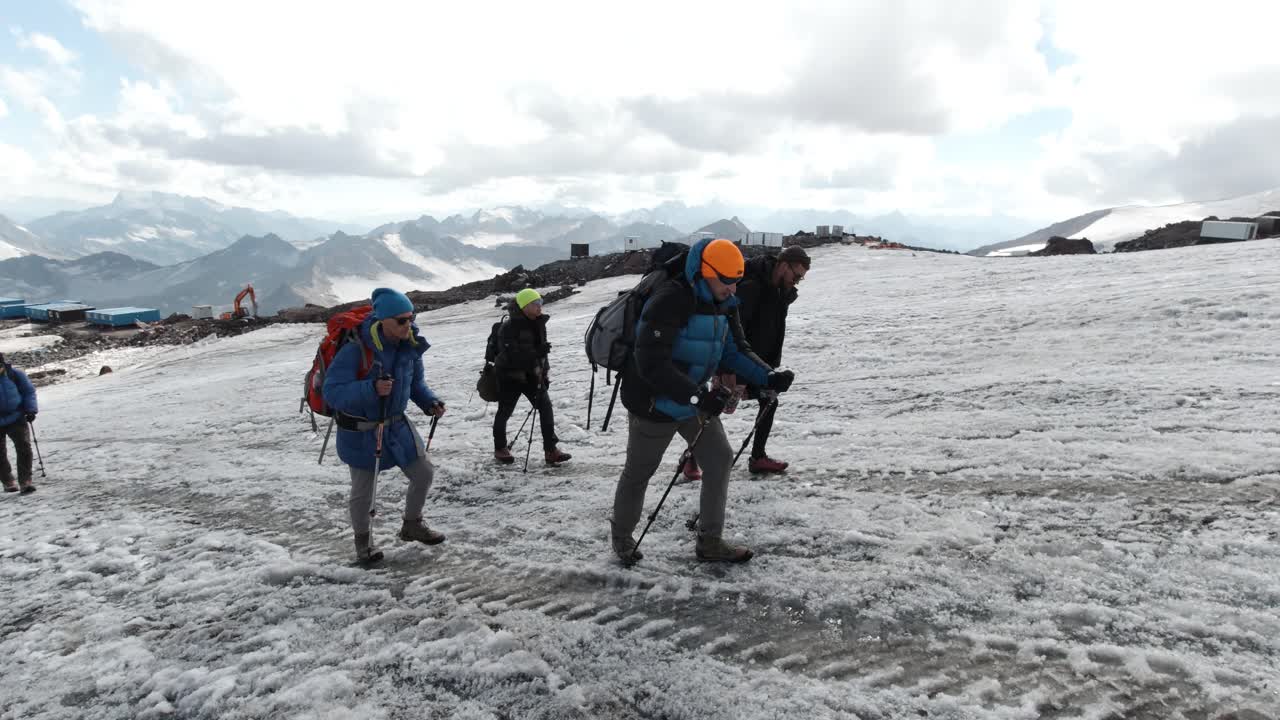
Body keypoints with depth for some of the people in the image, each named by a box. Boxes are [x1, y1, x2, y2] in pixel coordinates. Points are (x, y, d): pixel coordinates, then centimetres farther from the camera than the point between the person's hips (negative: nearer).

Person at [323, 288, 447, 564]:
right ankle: (363, 539, 36)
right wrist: (372, 389, -42)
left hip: (397, 425, 6)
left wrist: (430, 402, -10)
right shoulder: (356, 349, -27)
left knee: (424, 474, 11)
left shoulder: (410, 345, -8)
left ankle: (412, 526, 37)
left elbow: (416, 382, 9)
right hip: (360, 432, -6)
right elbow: (332, 391, -29)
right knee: (364, 492, 7)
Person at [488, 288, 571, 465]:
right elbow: (511, 355, -28)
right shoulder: (509, 327, -20)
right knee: (504, 411, 9)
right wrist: (537, 353, -33)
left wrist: (545, 374, 8)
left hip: (531, 374, 6)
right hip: (510, 375, -6)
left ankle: (550, 449, -7)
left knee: (545, 406, -7)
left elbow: (542, 351, 12)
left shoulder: (538, 324, 3)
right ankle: (500, 449, 28)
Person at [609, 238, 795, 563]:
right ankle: (621, 535, 35)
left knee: (719, 459, 5)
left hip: (694, 399, 8)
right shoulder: (668, 302, -28)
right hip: (654, 404, -7)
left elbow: (732, 351, 8)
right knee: (638, 473, 11)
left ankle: (710, 542, 18)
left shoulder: (722, 304, 0)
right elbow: (652, 364, -33)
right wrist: (697, 397, -37)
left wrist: (769, 377, -7)